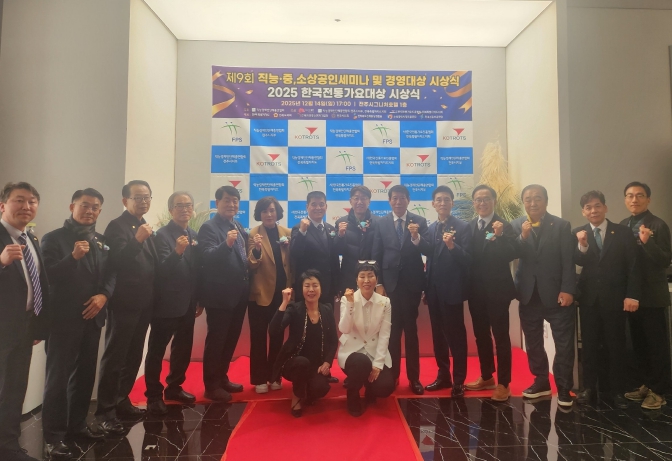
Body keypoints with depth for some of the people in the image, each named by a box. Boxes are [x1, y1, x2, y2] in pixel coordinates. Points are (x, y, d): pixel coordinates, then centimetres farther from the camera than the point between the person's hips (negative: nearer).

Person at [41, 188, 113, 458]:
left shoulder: (101, 241, 11)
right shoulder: (54, 238, -5)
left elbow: (110, 274, 8)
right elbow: (49, 276, -16)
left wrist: (104, 295, -10)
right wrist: (73, 256, -29)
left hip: (92, 317, 6)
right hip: (63, 319, -5)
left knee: (85, 375, 14)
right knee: (58, 377, 1)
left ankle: (77, 425, 29)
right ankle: (53, 436, 11)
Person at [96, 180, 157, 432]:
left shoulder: (146, 228, 14)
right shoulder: (117, 226, -9)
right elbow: (115, 262, -23)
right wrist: (137, 240, -34)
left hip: (143, 303, 8)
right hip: (124, 303, -8)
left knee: (133, 356, 14)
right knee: (114, 357, 0)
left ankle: (122, 401, 27)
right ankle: (105, 411, 9)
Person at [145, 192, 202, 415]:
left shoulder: (194, 235, 7)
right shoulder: (162, 234, -12)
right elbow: (161, 270, -21)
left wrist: (199, 300, 12)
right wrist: (177, 252, -39)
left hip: (188, 303, 7)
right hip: (166, 303, -7)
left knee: (183, 348, 16)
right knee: (157, 350, 5)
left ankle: (174, 387, 33)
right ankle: (154, 395, 17)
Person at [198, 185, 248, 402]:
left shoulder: (239, 227, 13)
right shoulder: (209, 227, -12)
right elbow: (207, 258, -25)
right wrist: (226, 243, -40)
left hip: (239, 294, 8)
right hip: (220, 295, -8)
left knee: (231, 339, 18)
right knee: (216, 340, 3)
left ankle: (222, 378, 33)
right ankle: (211, 385, 16)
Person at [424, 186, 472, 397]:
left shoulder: (462, 227, -7)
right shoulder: (430, 229, 9)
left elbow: (467, 259, -13)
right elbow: (429, 259, 10)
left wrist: (452, 246, -30)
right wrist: (426, 288, 11)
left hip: (452, 289, -5)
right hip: (434, 290, 6)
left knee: (456, 335, 2)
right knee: (438, 334, 13)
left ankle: (458, 380, 13)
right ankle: (443, 375, 26)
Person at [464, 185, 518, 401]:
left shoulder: (504, 226, -7)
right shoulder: (469, 227, 7)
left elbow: (512, 254, -21)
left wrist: (499, 236, -33)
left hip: (497, 289, -5)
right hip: (476, 290, 5)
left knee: (500, 335, 2)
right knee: (481, 334, 15)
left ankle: (503, 383, 14)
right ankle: (487, 377, 31)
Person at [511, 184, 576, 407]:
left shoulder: (562, 226, -2)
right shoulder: (516, 225, 3)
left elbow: (569, 261, -6)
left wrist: (567, 290, -13)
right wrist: (522, 237, -23)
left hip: (556, 293, -2)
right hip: (528, 294, 3)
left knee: (564, 344, 2)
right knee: (533, 343, 12)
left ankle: (563, 388, 14)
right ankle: (541, 382, 26)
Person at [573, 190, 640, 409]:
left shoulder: (623, 232, 0)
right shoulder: (578, 233, 4)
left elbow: (633, 266, -2)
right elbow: (578, 262, -9)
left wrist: (632, 295, -9)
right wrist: (582, 245, -28)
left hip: (615, 297, -1)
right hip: (588, 297, 1)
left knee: (616, 345, 7)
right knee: (589, 344, 8)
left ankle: (617, 391, 18)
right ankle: (589, 387, 17)